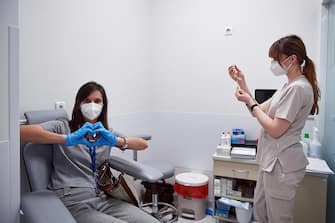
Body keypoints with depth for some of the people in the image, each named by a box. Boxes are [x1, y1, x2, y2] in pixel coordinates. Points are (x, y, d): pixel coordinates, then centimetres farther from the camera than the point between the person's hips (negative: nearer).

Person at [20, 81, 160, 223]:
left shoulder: (106, 133, 19)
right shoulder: (62, 127, 6)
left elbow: (143, 144, 6)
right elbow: (22, 132, -12)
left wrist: (115, 141, -14)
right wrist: (68, 139, -23)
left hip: (104, 199, 5)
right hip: (74, 203, -5)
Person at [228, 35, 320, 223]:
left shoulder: (297, 88, -19)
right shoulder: (290, 86, 12)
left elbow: (275, 130, -22)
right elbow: (259, 111, 12)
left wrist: (250, 102, -13)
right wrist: (242, 82, 5)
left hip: (282, 165, -10)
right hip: (272, 161, 10)